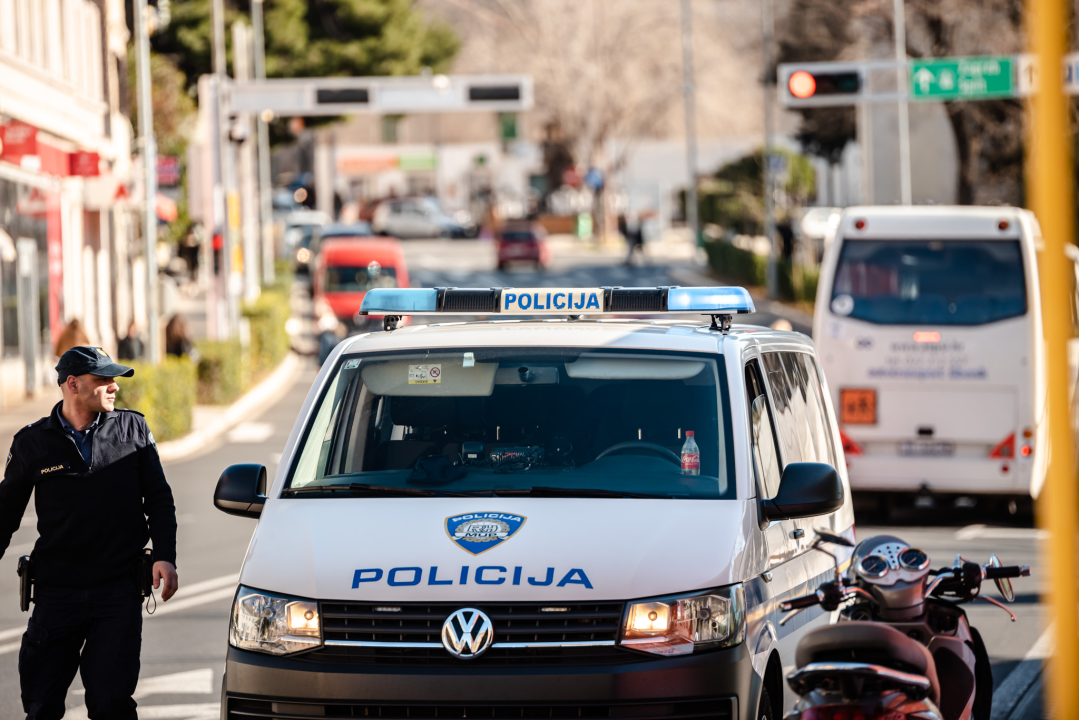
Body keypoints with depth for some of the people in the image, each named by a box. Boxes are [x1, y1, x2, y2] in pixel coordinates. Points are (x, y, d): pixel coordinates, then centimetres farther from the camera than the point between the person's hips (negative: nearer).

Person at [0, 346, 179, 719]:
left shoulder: (133, 429, 5)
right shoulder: (32, 443, 2)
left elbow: (159, 500, 9)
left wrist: (164, 556, -5)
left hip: (119, 590, 0)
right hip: (56, 593, 1)